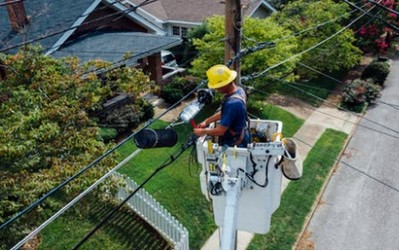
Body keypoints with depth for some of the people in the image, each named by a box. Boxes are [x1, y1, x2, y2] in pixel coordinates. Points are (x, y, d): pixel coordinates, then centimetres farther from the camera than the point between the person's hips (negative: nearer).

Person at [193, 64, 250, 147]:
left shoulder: (232, 103, -34)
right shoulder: (239, 90, -4)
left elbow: (220, 131, -29)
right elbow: (223, 113, 10)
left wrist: (203, 131, -13)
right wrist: (206, 121, 7)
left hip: (234, 144, -9)